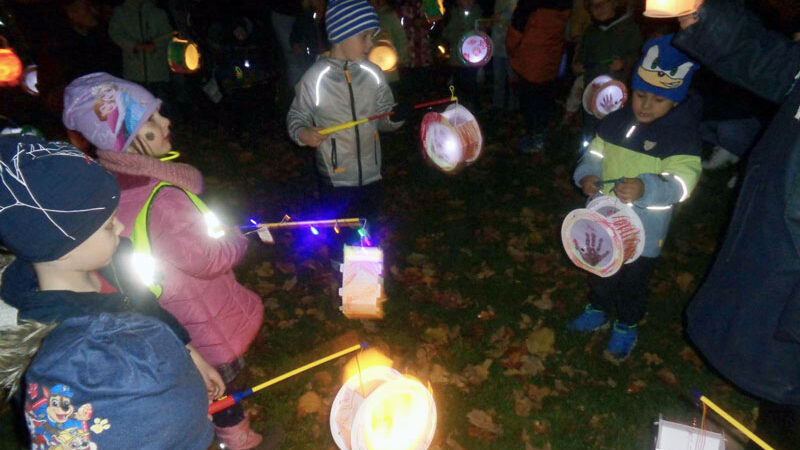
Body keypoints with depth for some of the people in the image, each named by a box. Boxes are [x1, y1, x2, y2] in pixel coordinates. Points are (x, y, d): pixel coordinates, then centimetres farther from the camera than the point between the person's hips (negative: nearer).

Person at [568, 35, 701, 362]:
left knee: (633, 282, 14)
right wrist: (586, 175, -14)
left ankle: (627, 327, 39)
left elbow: (680, 184, -28)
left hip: (643, 231, -5)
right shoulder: (616, 121, -2)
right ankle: (598, 310, 50)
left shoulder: (683, 136, -18)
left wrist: (645, 189, -48)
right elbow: (594, 154, 9)